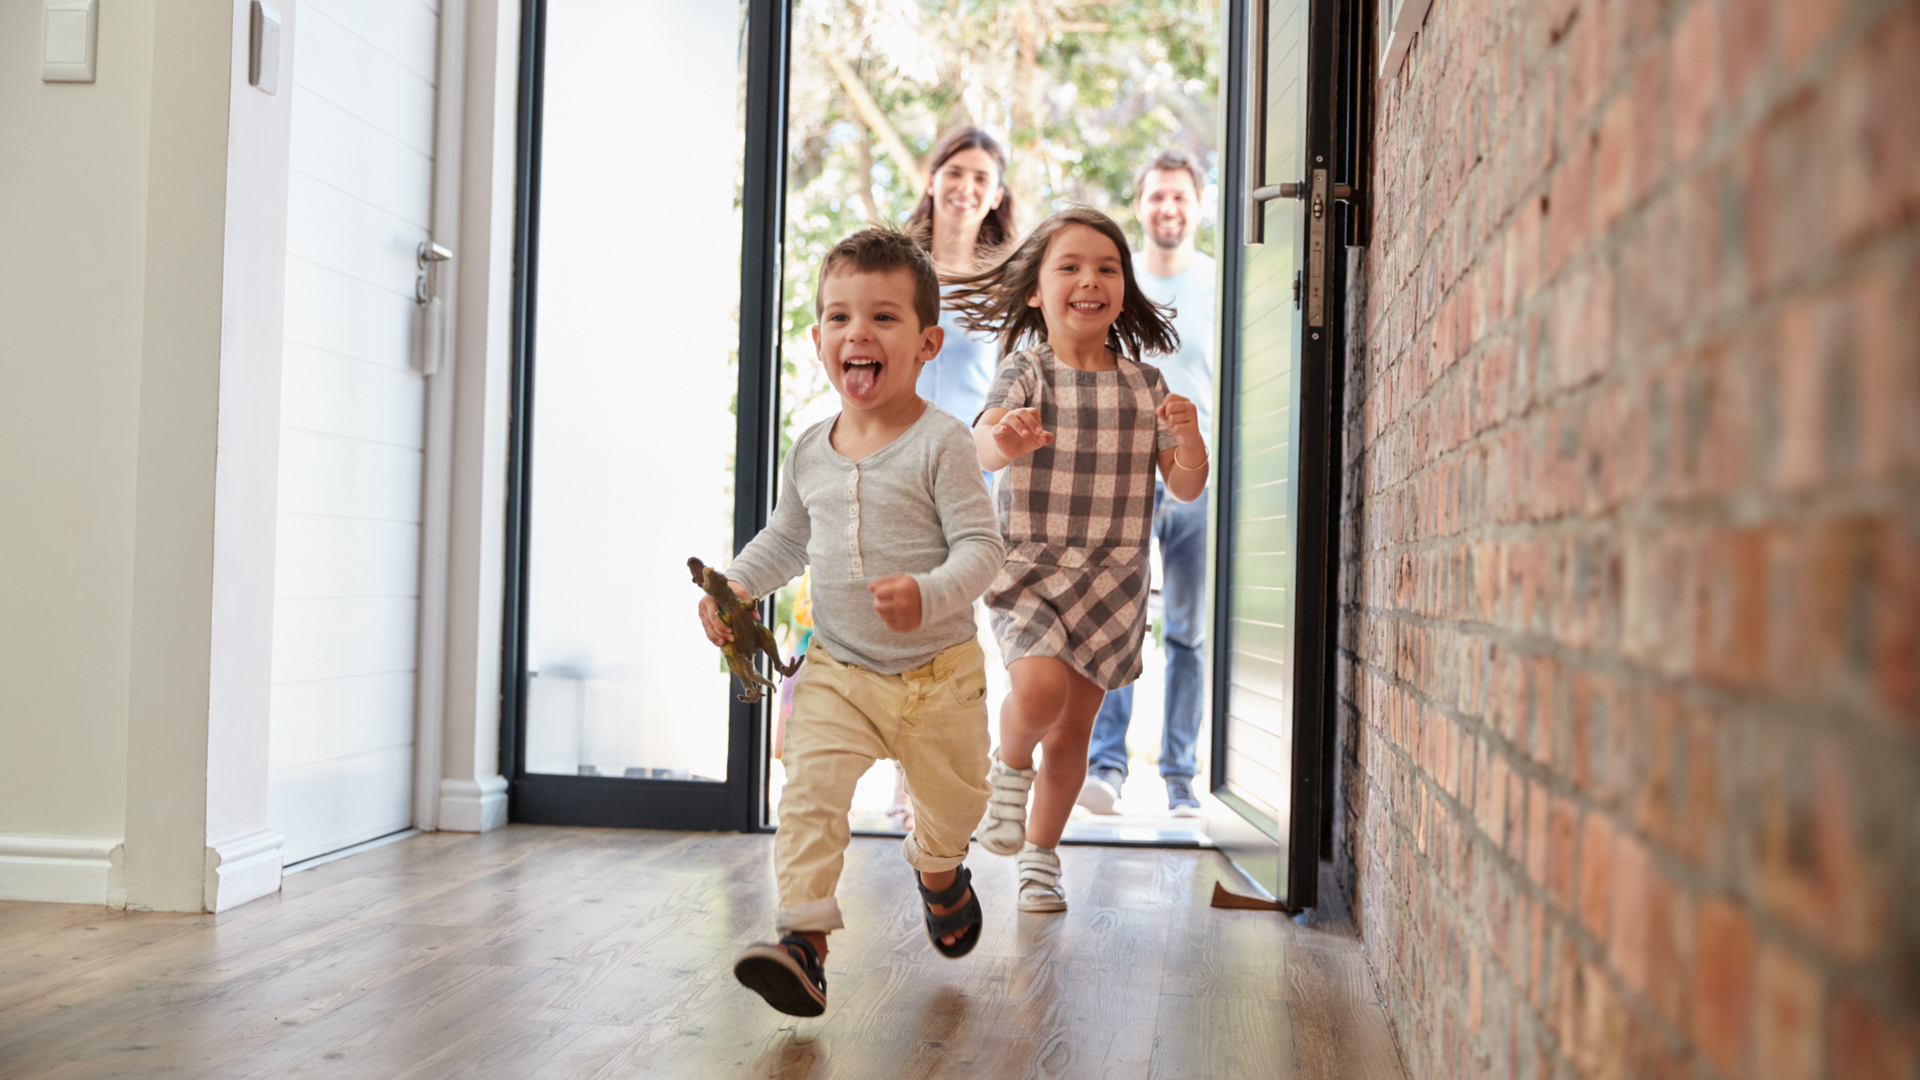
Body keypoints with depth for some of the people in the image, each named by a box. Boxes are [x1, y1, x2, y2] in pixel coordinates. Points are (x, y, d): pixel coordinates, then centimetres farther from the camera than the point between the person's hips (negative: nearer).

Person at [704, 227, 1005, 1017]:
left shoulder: (940, 442, -15)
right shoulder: (810, 453, 1)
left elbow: (981, 546, -19)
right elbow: (787, 537, 18)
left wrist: (928, 595, -37)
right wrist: (737, 585, 3)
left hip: (938, 670, -2)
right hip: (837, 670, 3)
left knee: (953, 800, 17)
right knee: (809, 794, -18)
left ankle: (937, 868, 52)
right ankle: (804, 940, -16)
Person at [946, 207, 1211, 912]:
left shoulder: (1144, 386, 5)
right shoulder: (1025, 373, -4)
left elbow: (1186, 488, 5)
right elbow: (982, 445, -24)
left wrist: (1189, 437, -16)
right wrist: (1003, 439, -48)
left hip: (1112, 577, 3)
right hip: (1028, 567, -3)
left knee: (1074, 727, 8)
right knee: (1040, 688, -26)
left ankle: (1041, 855, 28)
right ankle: (1009, 768, 8)